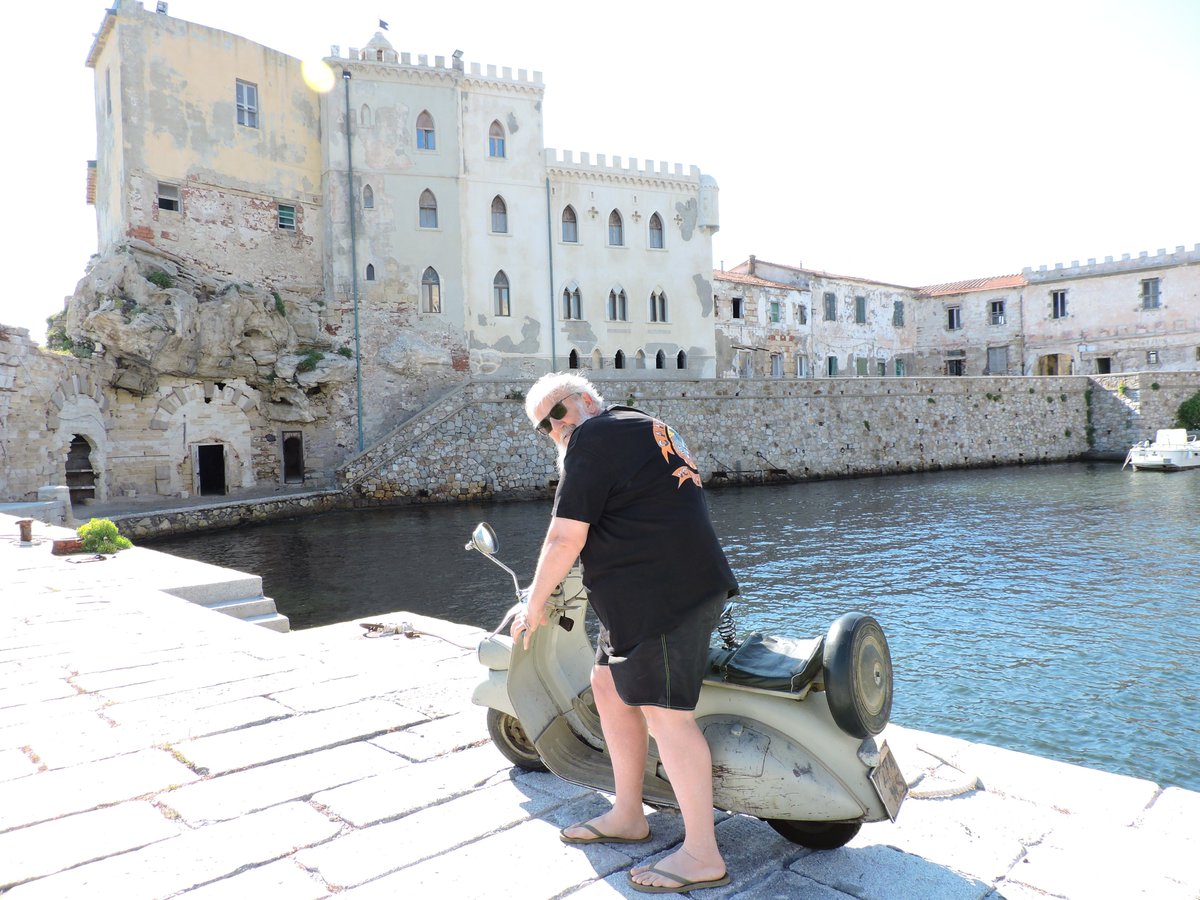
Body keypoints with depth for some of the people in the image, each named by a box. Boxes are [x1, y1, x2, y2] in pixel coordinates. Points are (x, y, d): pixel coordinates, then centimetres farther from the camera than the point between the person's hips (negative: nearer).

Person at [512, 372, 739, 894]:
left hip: (665, 596, -11)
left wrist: (534, 605, -1)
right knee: (609, 687, 17)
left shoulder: (593, 436, -9)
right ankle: (628, 816, 29)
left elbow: (566, 538, -13)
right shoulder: (646, 427, 22)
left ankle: (702, 856, 5)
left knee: (665, 715, -6)